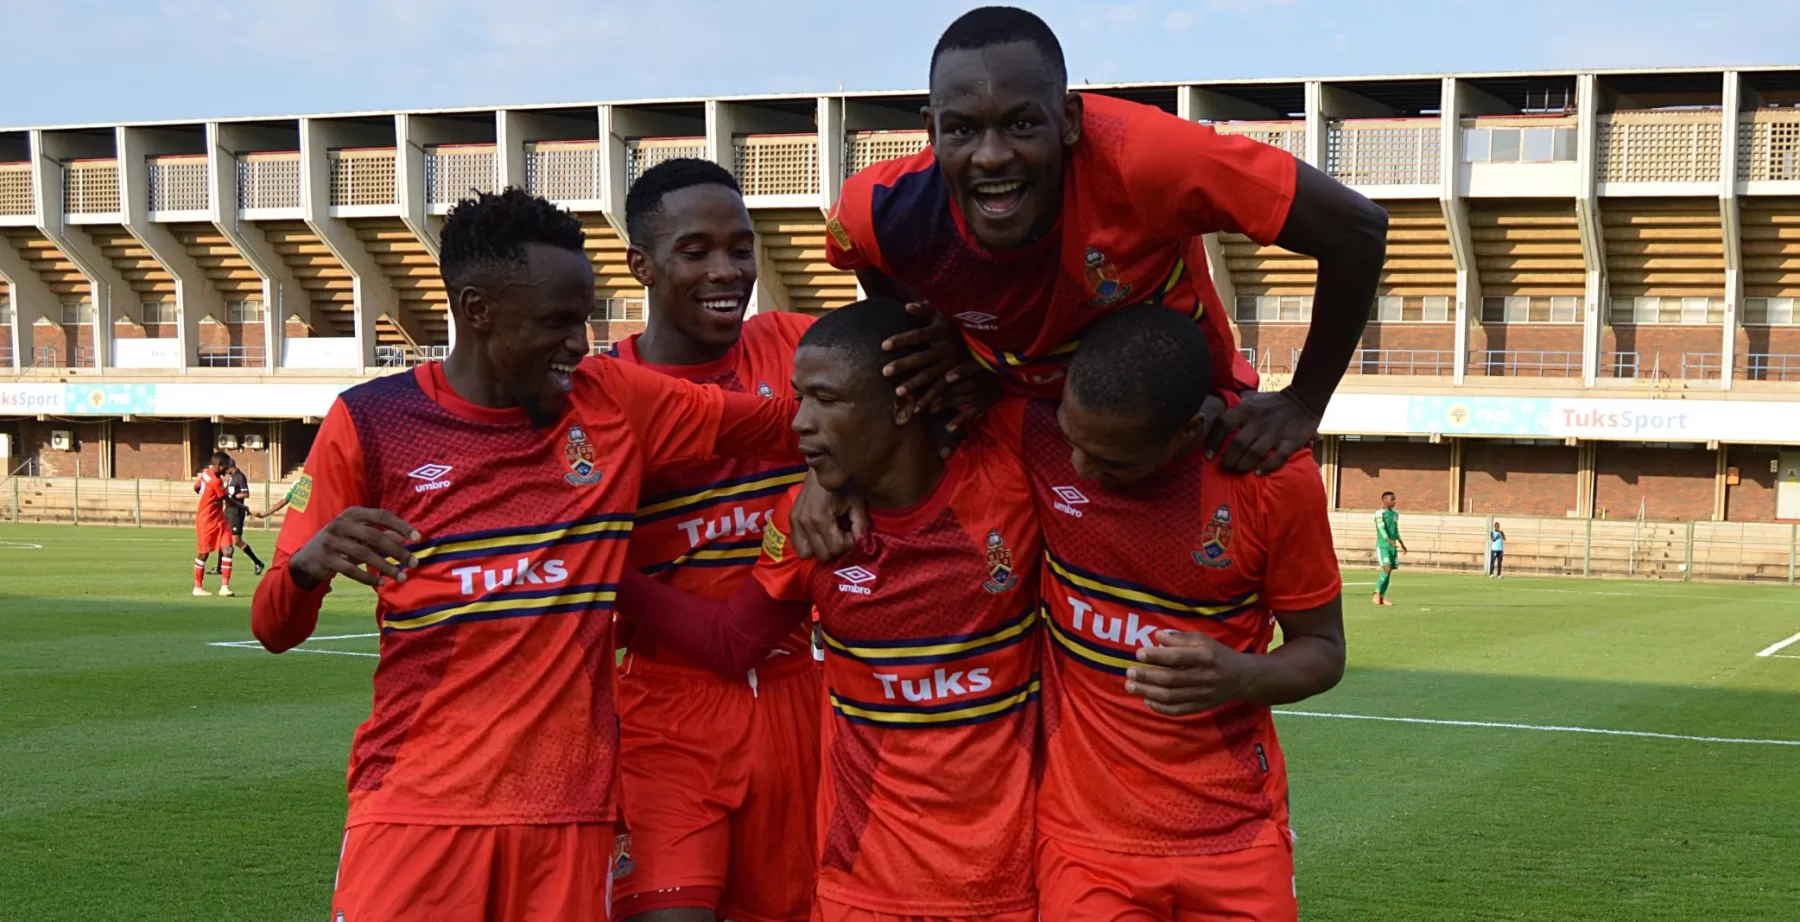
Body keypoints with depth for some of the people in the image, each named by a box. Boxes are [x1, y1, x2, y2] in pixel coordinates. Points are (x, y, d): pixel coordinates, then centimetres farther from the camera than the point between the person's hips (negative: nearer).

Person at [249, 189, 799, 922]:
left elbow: (787, 426, 6)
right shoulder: (371, 422, -1)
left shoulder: (613, 402, 5)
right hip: (416, 806, -2)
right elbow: (273, 630, 1)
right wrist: (311, 565, -20)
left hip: (570, 810, 2)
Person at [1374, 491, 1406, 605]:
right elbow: (1381, 529, -22)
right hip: (1382, 546, -7)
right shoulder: (1380, 514, -9)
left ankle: (1382, 597, 10)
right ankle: (1377, 593, -5)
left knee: (1389, 572, 4)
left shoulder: (1395, 514, 13)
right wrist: (1389, 540, -36)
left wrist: (1402, 544, 30)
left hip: (1393, 547, 7)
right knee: (1387, 569, -18)